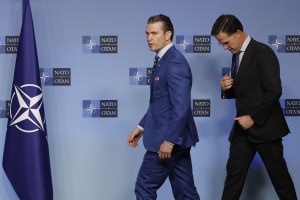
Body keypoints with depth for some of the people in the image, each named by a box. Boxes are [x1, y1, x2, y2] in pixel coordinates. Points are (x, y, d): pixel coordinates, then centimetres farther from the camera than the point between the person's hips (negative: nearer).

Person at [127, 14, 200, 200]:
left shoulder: (175, 62, -17)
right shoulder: (164, 60, 14)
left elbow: (181, 106, -24)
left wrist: (169, 140, -23)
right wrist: (141, 127, 18)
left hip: (169, 139, -10)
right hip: (176, 138, 10)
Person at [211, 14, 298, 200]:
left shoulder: (263, 52, -13)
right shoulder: (237, 55, 13)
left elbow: (274, 91, -20)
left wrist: (253, 118, -17)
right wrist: (227, 89, -1)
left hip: (264, 127, -8)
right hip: (243, 127, 8)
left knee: (279, 175, 3)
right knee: (234, 174, 6)